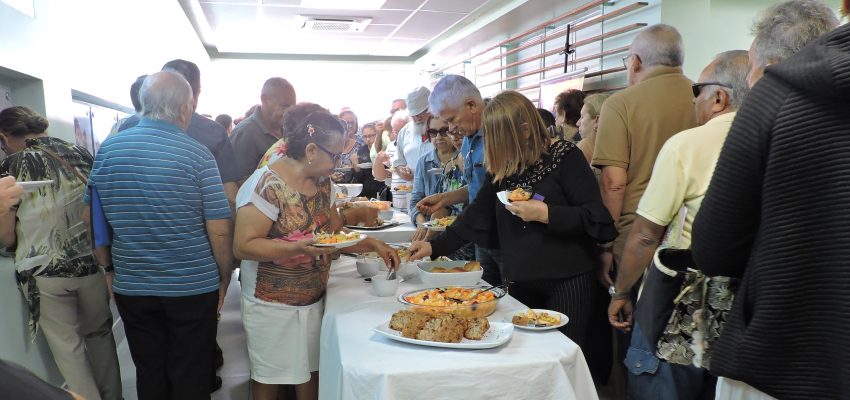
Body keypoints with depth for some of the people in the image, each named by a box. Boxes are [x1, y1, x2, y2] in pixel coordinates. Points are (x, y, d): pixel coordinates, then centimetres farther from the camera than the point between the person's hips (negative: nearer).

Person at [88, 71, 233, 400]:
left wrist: (109, 270, 16)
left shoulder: (108, 149, 0)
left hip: (131, 287, 4)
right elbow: (219, 230, -13)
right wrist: (224, 278, 0)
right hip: (193, 288, -3)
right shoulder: (197, 154, -13)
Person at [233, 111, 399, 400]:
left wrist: (373, 244, -1)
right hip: (272, 304, -6)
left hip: (314, 299, 7)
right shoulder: (267, 186, -20)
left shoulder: (322, 182, 4)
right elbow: (242, 246, -21)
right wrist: (298, 247, -32)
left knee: (311, 372, 15)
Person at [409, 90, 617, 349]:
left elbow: (596, 217, -15)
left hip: (567, 281, -5)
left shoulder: (564, 157, -10)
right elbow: (477, 215, 10)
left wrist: (546, 214, -24)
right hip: (521, 282, 5)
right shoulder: (502, 167, 7)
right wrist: (435, 246, 3)